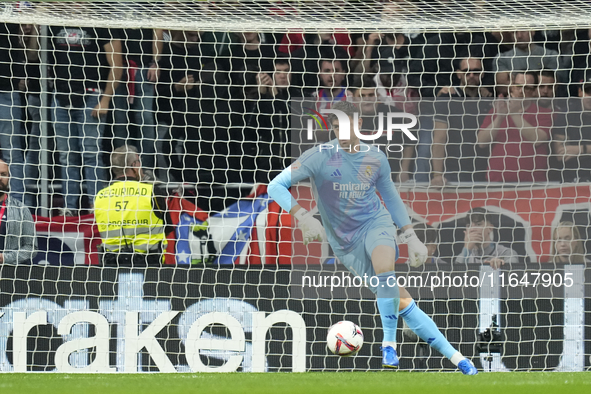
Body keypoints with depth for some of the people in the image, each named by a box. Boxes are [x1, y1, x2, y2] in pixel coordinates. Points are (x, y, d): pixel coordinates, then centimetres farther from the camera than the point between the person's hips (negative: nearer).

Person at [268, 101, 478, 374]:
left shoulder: (375, 159, 0)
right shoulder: (320, 157, -10)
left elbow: (391, 198, 17)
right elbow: (276, 187, -13)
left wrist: (411, 238, 13)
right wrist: (302, 216, -27)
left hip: (376, 223, 1)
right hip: (346, 242, -1)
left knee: (384, 264, -36)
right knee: (401, 302, -8)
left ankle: (389, 342, -23)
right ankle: (454, 356, -2)